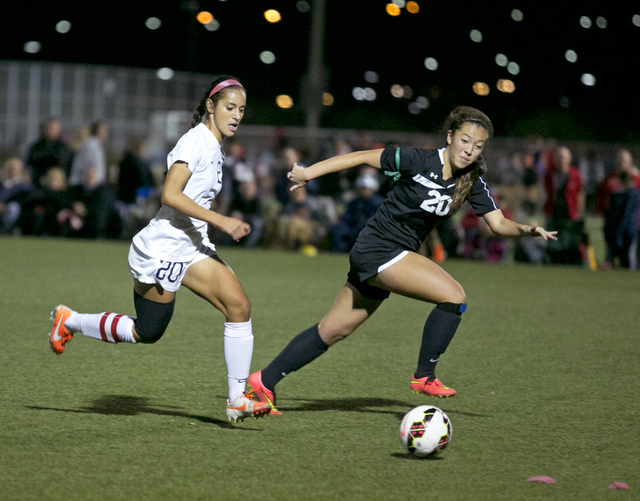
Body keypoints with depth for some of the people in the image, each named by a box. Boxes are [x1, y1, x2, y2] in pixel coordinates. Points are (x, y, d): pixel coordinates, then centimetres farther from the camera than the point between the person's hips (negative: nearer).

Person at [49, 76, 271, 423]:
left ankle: (237, 399, -8)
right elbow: (170, 195, -27)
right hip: (161, 249, -9)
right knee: (146, 332, 2)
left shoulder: (214, 146, 12)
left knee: (239, 305, -10)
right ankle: (69, 321, 25)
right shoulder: (197, 140, -17)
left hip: (191, 247, 9)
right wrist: (220, 221, -29)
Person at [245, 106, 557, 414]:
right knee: (454, 295, -19)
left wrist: (524, 229, -18)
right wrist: (308, 173, -10)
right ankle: (424, 375, -9)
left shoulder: (471, 182, 2)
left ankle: (264, 381, 22)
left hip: (398, 256, 8)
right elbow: (363, 157, -10)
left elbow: (498, 223, 3)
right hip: (378, 248, -8)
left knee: (332, 331, 13)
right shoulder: (419, 160, -16)